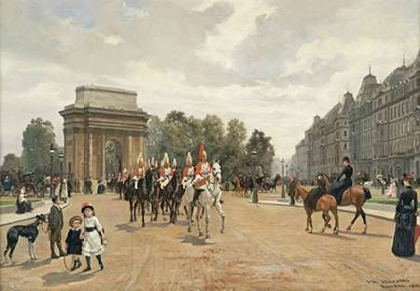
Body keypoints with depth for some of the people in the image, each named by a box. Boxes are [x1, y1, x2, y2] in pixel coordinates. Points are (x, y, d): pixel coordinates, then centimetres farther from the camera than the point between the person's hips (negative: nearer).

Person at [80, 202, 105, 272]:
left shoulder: (94, 218, -12)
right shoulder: (85, 220, 5)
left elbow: (98, 226, -13)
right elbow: (84, 227, 14)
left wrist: (101, 233, -17)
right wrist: (82, 234, 8)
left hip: (94, 235, -5)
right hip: (87, 236, 5)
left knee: (97, 250, 8)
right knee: (86, 251, 2)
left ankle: (100, 262, 31)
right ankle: (88, 266, 10)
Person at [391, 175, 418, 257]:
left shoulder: (404, 192, -16)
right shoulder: (414, 192, -1)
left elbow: (399, 204, -12)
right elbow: (416, 205, 5)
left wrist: (396, 213, -1)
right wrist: (414, 213, 15)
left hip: (403, 214, -5)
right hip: (411, 215, 5)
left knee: (401, 233, 6)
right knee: (410, 233, 13)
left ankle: (400, 250, 13)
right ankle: (410, 251, 21)